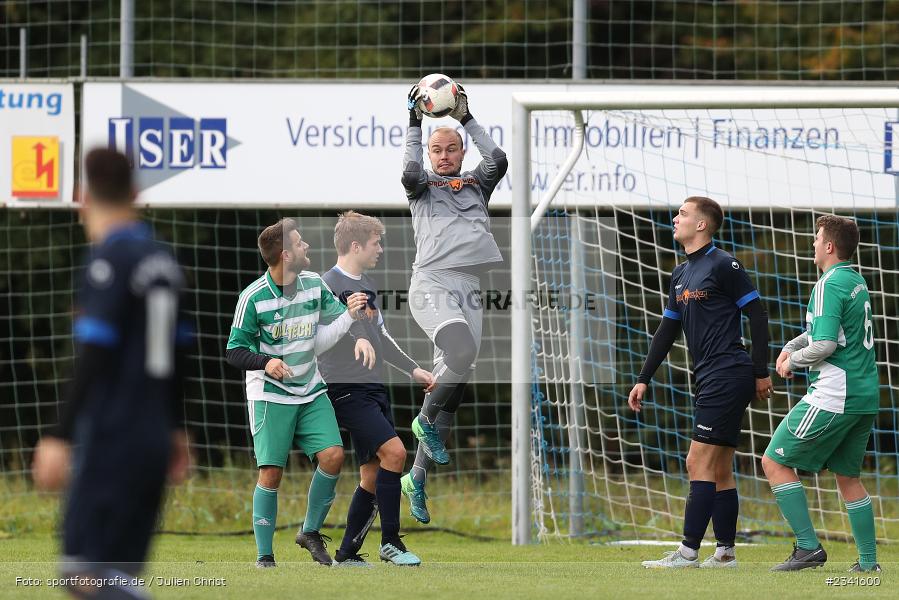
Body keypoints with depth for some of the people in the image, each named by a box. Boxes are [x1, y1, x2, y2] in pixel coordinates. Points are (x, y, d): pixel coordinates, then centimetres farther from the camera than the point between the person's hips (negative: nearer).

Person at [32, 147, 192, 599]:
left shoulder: (109, 260, -12)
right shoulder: (162, 259, 12)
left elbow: (93, 359, -19)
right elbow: (177, 354, 19)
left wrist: (60, 438, -19)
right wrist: (175, 430, 28)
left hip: (110, 440, -8)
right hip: (153, 439, 8)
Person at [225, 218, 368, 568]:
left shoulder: (314, 285, 1)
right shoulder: (253, 297, -13)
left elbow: (324, 339, 8)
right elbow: (234, 352, -8)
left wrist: (350, 315, -11)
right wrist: (265, 363, -27)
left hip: (311, 391, 5)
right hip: (270, 395, -5)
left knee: (333, 456, -11)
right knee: (271, 473, -8)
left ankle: (311, 532, 9)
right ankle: (264, 557, 3)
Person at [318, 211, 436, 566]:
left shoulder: (367, 284, 18)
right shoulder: (326, 286, -10)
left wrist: (413, 369, 23)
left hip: (374, 388, 9)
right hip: (346, 388, -9)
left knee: (373, 476, 6)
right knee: (393, 451, -20)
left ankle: (347, 554, 14)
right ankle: (391, 543, -13)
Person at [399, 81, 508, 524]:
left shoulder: (477, 184, 24)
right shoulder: (423, 187, 15)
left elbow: (498, 160, 5)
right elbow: (410, 174, -8)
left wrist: (467, 120, 9)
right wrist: (414, 125, -2)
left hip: (468, 288, 4)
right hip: (430, 283, -4)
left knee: (453, 379, 1)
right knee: (461, 353, -31)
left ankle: (418, 476, 10)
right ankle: (426, 420, -7)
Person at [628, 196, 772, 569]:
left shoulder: (723, 265, -9)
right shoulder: (681, 274, 17)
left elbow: (757, 315, -10)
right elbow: (667, 331, 23)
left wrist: (762, 373, -11)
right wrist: (644, 380, 19)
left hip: (728, 377, -9)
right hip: (709, 380, 9)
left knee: (699, 463, -11)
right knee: (719, 470, 9)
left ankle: (688, 552, -11)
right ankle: (725, 552, 12)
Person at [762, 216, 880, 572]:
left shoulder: (829, 285, -13)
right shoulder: (857, 282, 16)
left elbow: (824, 344, -22)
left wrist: (793, 361, -4)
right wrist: (789, 348, 17)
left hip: (833, 397, -9)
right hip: (866, 396, 9)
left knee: (775, 462, -2)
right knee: (847, 476, 17)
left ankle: (809, 546, -9)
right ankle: (869, 560, 14)